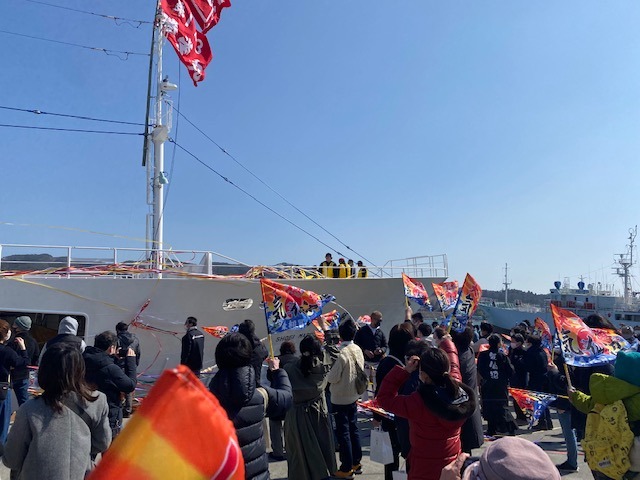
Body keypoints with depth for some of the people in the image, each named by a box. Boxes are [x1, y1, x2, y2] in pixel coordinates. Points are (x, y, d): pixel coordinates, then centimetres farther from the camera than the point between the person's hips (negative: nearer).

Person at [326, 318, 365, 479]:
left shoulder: (342, 353, -24)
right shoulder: (358, 350, -2)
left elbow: (333, 377, -19)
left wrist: (327, 375, 0)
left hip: (340, 398, -7)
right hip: (353, 395, 7)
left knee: (343, 432, 4)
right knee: (353, 429, 18)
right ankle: (356, 462, 29)